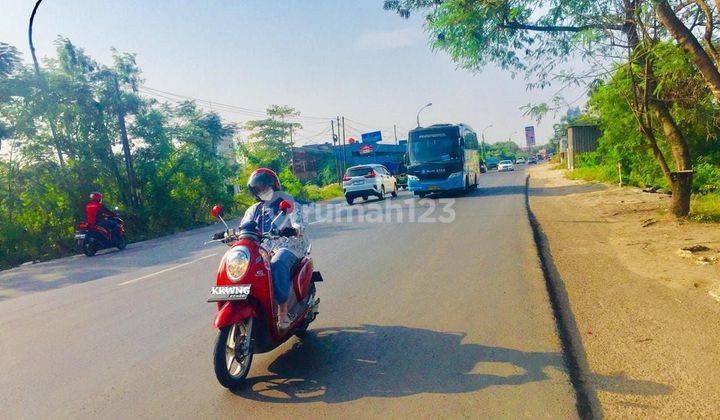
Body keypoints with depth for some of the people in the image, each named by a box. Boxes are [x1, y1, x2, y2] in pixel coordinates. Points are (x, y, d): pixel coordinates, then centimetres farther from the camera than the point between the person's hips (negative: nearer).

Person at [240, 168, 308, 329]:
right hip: (265, 249, 5)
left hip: (288, 246, -5)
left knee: (277, 264, -37)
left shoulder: (287, 203, 6)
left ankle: (283, 311, -35)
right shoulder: (254, 210, 21)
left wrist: (292, 230, -33)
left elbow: (300, 226, -8)